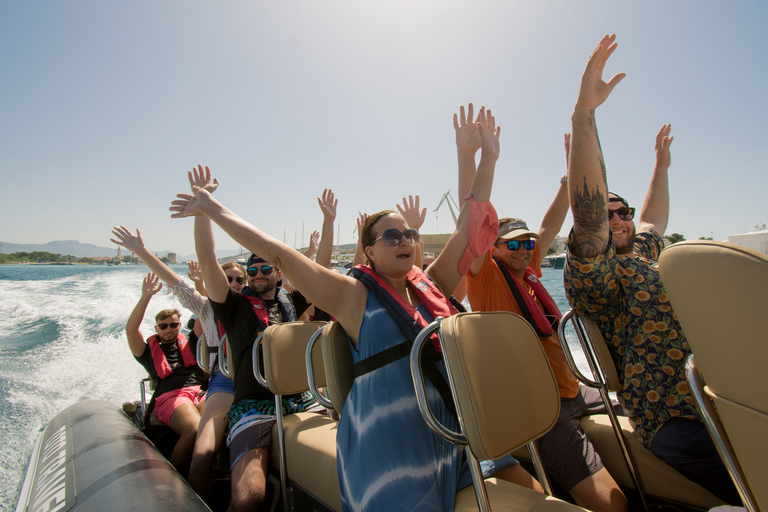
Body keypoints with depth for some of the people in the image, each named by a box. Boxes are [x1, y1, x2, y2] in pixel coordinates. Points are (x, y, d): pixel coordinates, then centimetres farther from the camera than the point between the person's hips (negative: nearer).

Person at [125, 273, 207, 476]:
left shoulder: (189, 343, 26)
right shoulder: (149, 351, 21)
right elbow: (131, 329, 3)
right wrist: (146, 297, -5)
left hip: (200, 390, 2)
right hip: (170, 396, -2)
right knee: (194, 430, -35)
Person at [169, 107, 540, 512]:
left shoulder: (431, 285, 6)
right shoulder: (355, 297, -7)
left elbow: (468, 228, 8)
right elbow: (278, 254, -9)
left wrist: (488, 159, 8)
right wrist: (213, 210, -6)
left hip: (455, 434, 6)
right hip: (392, 449, -5)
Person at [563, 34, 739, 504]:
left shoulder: (640, 254, 19)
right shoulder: (592, 272, -10)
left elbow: (654, 217, 37)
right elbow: (587, 205, -26)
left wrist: (661, 165, 43)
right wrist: (584, 114, -31)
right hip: (683, 421, -9)